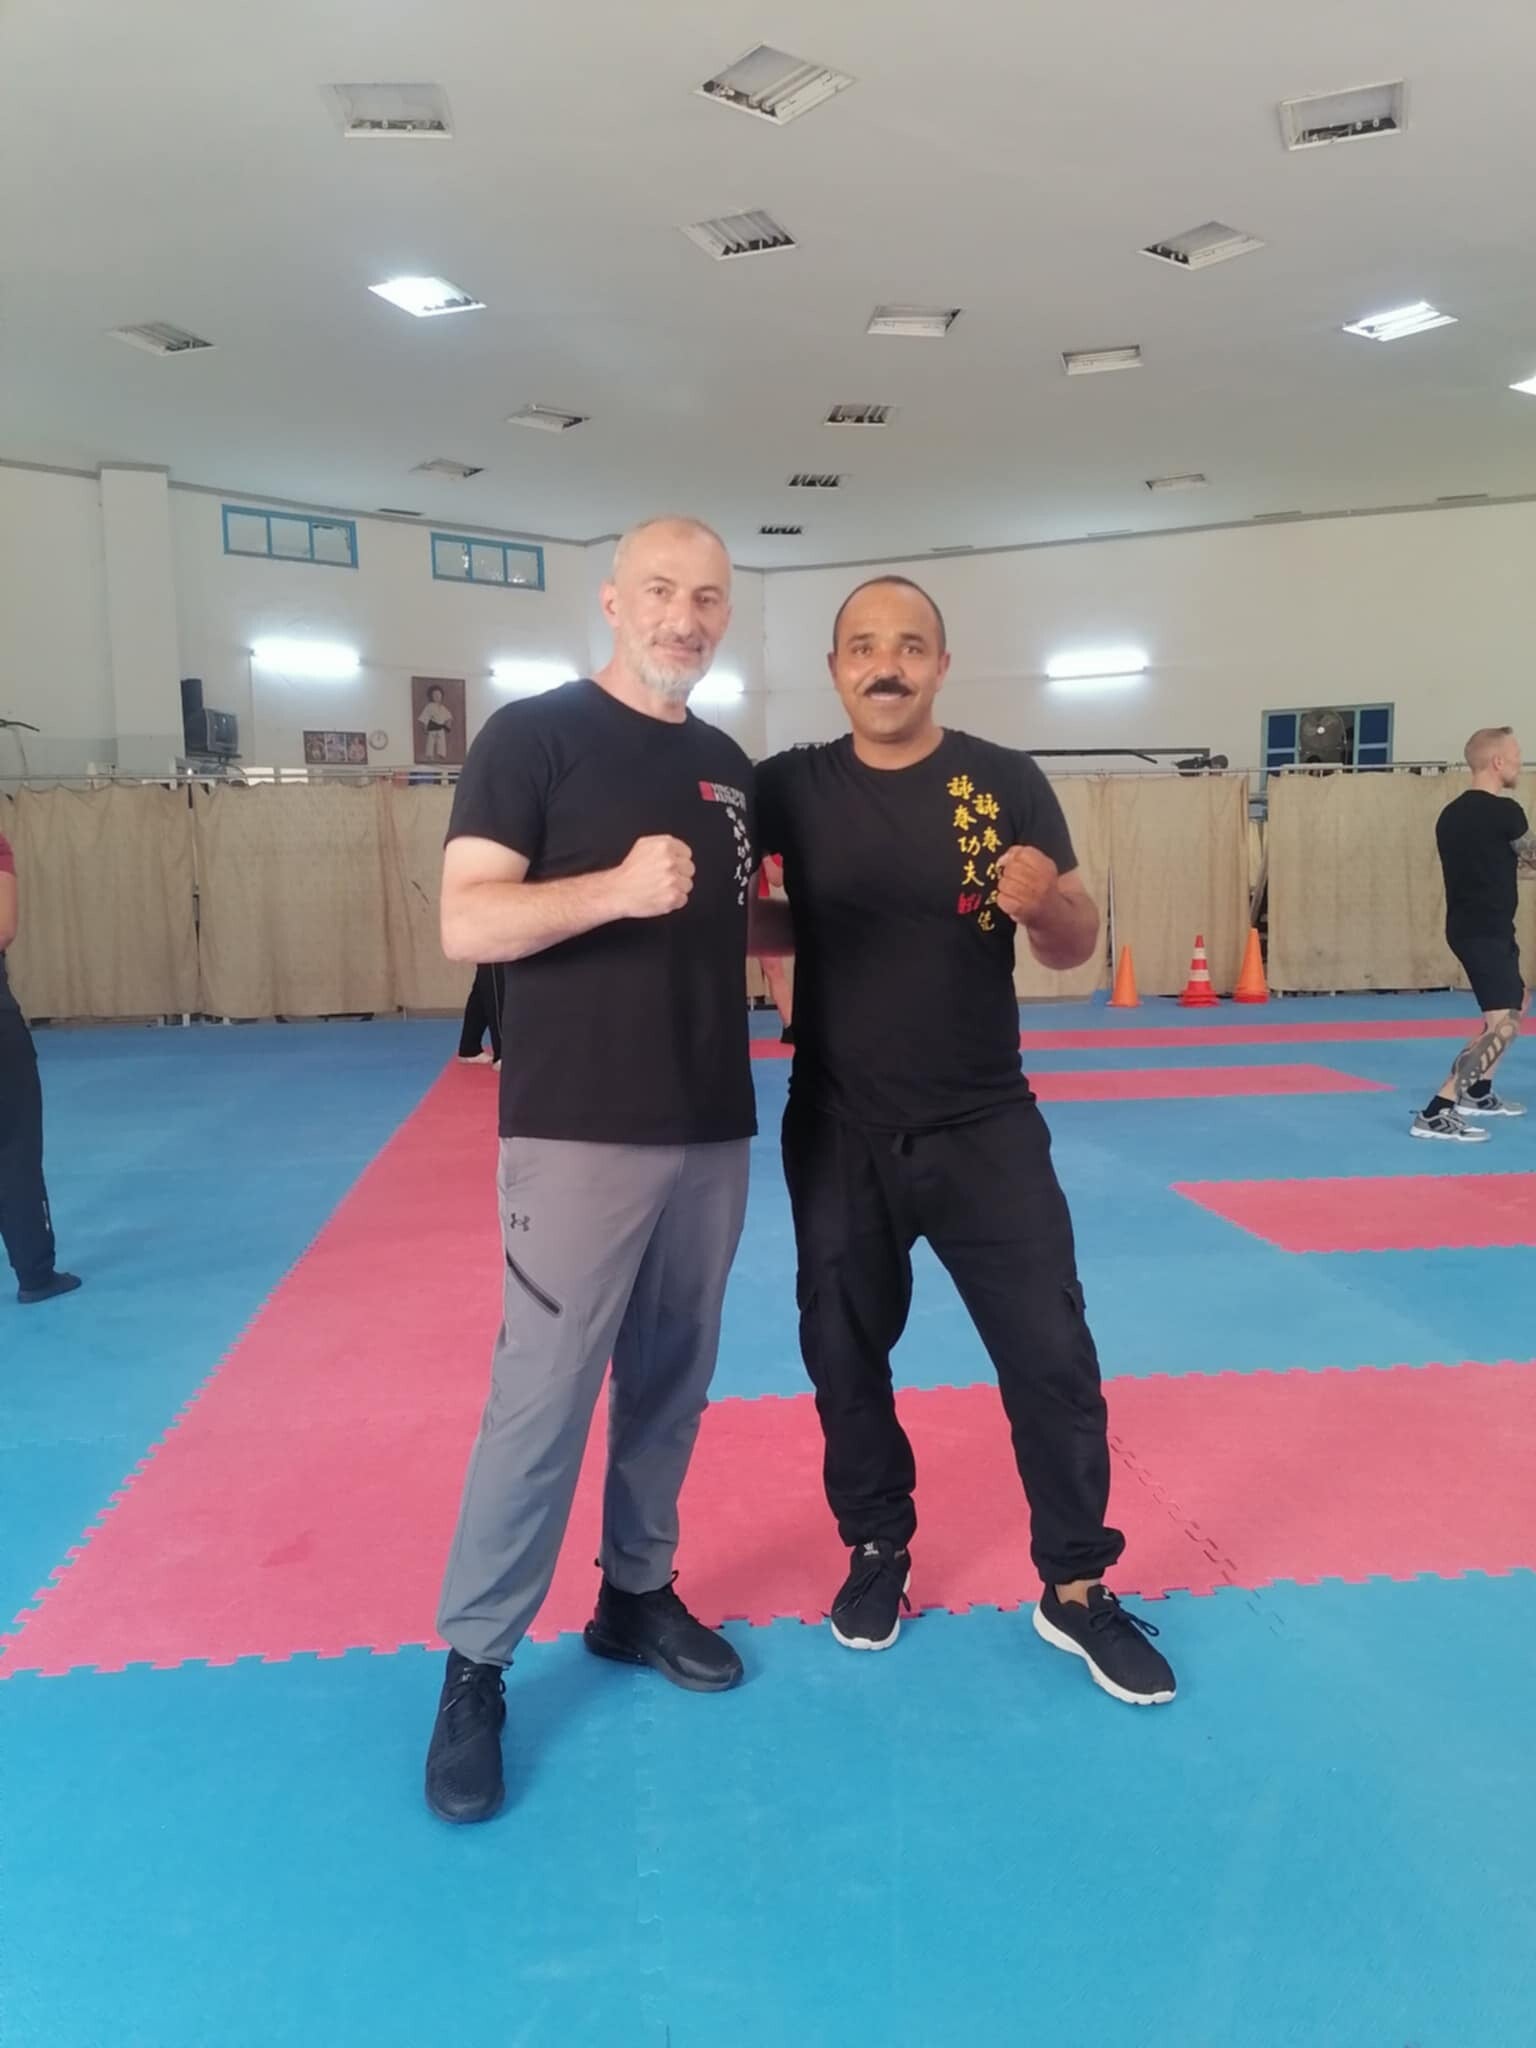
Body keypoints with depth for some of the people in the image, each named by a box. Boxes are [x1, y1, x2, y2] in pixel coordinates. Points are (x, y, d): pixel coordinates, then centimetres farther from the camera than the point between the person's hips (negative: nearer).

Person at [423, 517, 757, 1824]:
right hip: (580, 1130, -6)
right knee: (542, 1398, -3)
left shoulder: (729, 767, 13)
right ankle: (475, 1667, 14)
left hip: (713, 1131, 6)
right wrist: (617, 888, -27)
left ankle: (637, 1595, 34)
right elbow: (466, 924, -14)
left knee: (672, 1383, 15)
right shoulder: (535, 736, -6)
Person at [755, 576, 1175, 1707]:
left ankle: (1077, 1590, 24)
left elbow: (1079, 946, -2)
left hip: (987, 1128, -1)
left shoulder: (1007, 782, -6)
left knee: (1055, 1358, 4)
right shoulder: (792, 787, -4)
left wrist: (1045, 904, -26)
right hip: (838, 1134, 1)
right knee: (846, 1358, 14)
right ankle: (878, 1553, 37)